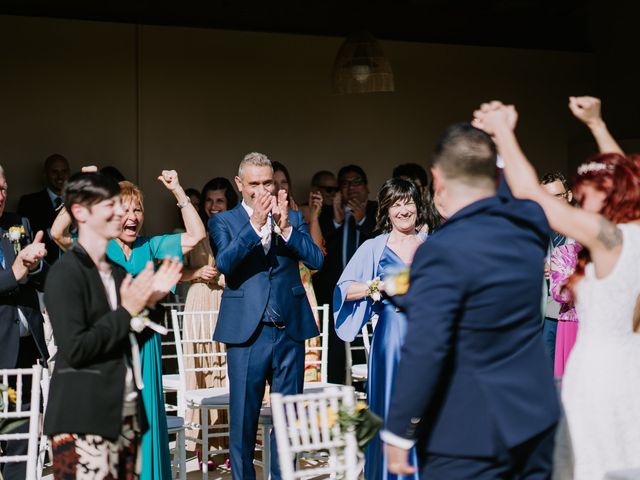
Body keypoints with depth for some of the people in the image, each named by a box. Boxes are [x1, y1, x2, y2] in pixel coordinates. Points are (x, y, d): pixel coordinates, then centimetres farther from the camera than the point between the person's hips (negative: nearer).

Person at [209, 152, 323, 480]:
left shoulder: (292, 218, 9)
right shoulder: (223, 222, 3)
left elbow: (315, 260, -4)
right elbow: (224, 262, -14)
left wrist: (285, 228, -17)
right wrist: (255, 224, -24)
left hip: (290, 331, 2)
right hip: (247, 331, -2)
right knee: (243, 418, 3)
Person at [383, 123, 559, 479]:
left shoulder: (443, 251, -22)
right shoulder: (530, 225, 0)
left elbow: (423, 351, -25)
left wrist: (398, 434, -16)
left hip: (469, 436, -7)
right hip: (537, 420, 8)